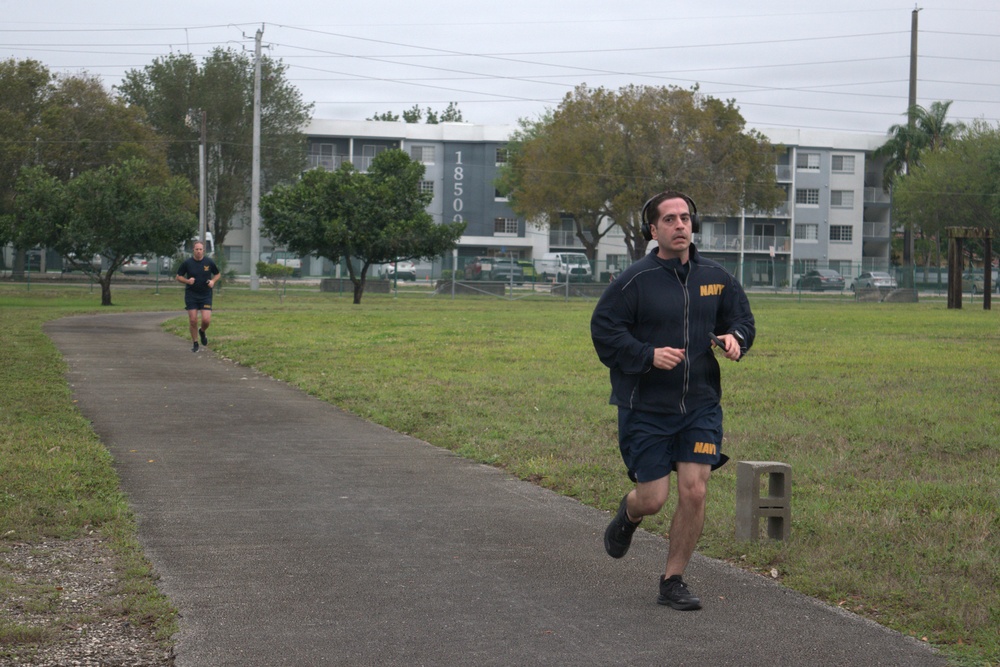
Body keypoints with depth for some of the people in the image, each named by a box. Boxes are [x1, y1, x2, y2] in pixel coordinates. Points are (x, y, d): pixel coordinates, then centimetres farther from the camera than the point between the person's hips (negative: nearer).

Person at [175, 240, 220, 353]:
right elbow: (179, 277, 4)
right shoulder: (187, 263, -3)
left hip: (206, 295, 0)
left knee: (206, 320, -10)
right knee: (193, 320, -3)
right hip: (191, 294, 0)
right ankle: (194, 343, 15)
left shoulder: (209, 262, -1)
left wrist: (213, 281, -7)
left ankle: (202, 332, 25)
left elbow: (217, 274, 13)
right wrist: (187, 281, -15)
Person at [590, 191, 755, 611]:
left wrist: (734, 338, -4)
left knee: (694, 491, -6)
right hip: (645, 407, -3)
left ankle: (673, 582, 10)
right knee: (653, 499, -2)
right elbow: (604, 331, -9)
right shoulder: (634, 281, -7)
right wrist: (648, 355, -22)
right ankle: (629, 514, 38)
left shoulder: (715, 277, 6)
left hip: (700, 405, 3)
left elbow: (742, 317, 19)